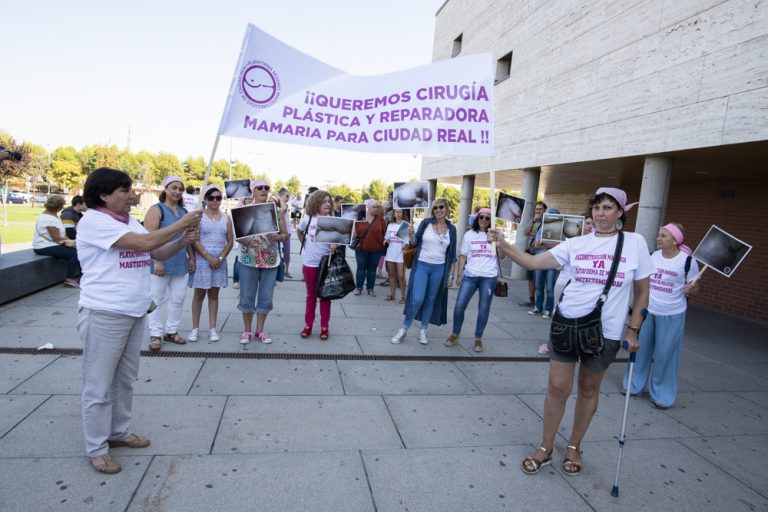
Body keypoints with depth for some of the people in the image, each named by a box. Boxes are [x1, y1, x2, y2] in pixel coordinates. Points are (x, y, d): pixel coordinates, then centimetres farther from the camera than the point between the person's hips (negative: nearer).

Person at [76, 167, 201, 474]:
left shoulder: (130, 221, 12)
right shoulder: (93, 221, -15)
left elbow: (158, 253, 12)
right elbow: (144, 243, -24)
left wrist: (183, 242, -6)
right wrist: (183, 223, -17)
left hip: (135, 312, 8)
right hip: (104, 315, -8)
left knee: (126, 379, 18)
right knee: (99, 385, 3)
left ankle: (119, 432, 34)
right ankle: (96, 448, 16)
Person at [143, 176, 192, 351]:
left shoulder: (184, 212, 14)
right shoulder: (156, 210, -6)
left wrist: (191, 257, 12)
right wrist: (156, 261, -19)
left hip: (181, 263, 6)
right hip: (161, 263, -6)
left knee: (178, 299, 10)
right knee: (157, 299, 3)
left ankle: (171, 332, 21)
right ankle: (155, 335, 11)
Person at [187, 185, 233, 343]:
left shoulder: (226, 217, 7)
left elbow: (230, 241, 5)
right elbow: (194, 240, -9)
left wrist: (220, 258, -8)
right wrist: (209, 258, -15)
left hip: (219, 260, 3)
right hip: (201, 260, -3)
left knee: (214, 294, 9)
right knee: (199, 294, 4)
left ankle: (212, 328, 14)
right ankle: (195, 328, 12)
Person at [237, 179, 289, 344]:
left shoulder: (276, 210, 4)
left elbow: (286, 234, 4)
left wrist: (277, 237, -17)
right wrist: (246, 241, -24)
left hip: (271, 260, 2)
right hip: (248, 260, -2)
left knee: (266, 297, 7)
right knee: (247, 296, 5)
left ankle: (260, 330, 22)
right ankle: (247, 330, 21)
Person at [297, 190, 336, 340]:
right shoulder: (308, 219, -2)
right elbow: (299, 232, 17)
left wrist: (335, 245, -21)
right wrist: (305, 245, 7)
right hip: (310, 263, 1)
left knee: (325, 295, 7)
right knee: (311, 295, 11)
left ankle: (324, 326, 17)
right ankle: (308, 325, 22)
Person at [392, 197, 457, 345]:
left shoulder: (451, 229, 2)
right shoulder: (426, 223, -3)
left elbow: (452, 254, 6)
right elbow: (414, 244, 1)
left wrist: (451, 275, 4)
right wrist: (411, 235, -20)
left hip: (439, 269, 2)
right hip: (421, 266, -2)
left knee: (430, 301, 10)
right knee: (417, 299, -11)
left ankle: (423, 330, 24)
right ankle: (404, 329, 6)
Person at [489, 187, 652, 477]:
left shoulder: (635, 243, -2)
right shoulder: (576, 244, -1)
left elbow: (642, 292, 5)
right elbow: (533, 262, -8)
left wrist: (633, 329, 0)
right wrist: (502, 245, -22)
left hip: (606, 331, 0)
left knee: (589, 390, 15)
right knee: (557, 387, 2)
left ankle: (574, 447, 36)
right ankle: (545, 449, 21)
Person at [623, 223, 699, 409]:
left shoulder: (687, 261, -11)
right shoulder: (653, 256, 2)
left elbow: (694, 287, -3)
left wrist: (690, 289, -23)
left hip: (672, 315, -4)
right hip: (647, 311, 4)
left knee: (665, 355, 4)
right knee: (641, 348, 13)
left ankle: (662, 395, 20)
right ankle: (634, 385, 30)